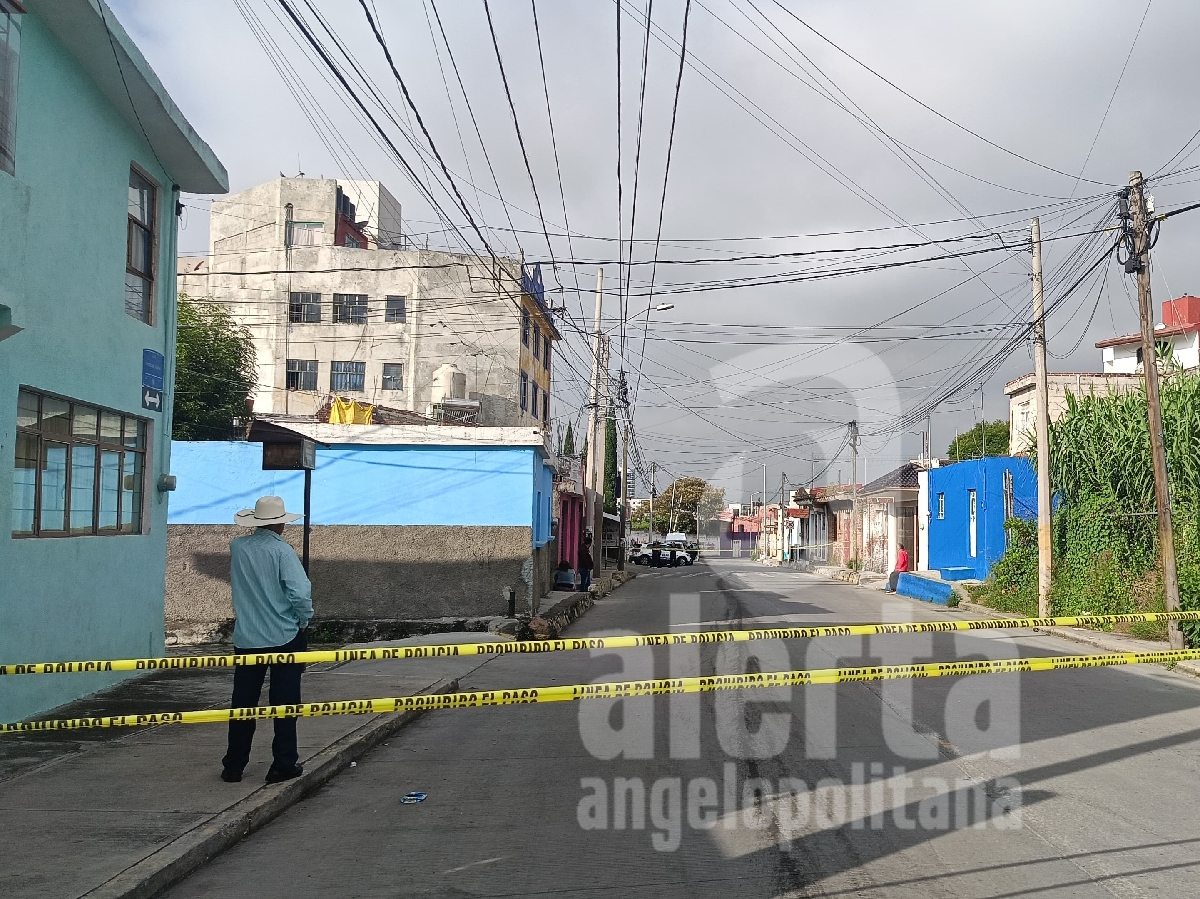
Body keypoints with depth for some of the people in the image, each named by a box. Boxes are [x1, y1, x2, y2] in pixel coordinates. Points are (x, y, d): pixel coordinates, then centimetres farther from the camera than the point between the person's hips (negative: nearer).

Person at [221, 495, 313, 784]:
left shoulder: (237, 547, 0)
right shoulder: (281, 551, -14)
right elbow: (301, 593, -20)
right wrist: (304, 620, -3)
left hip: (246, 639, 4)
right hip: (285, 638, -4)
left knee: (243, 703, 12)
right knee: (284, 703, 6)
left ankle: (233, 766, 17)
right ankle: (284, 765, 10)